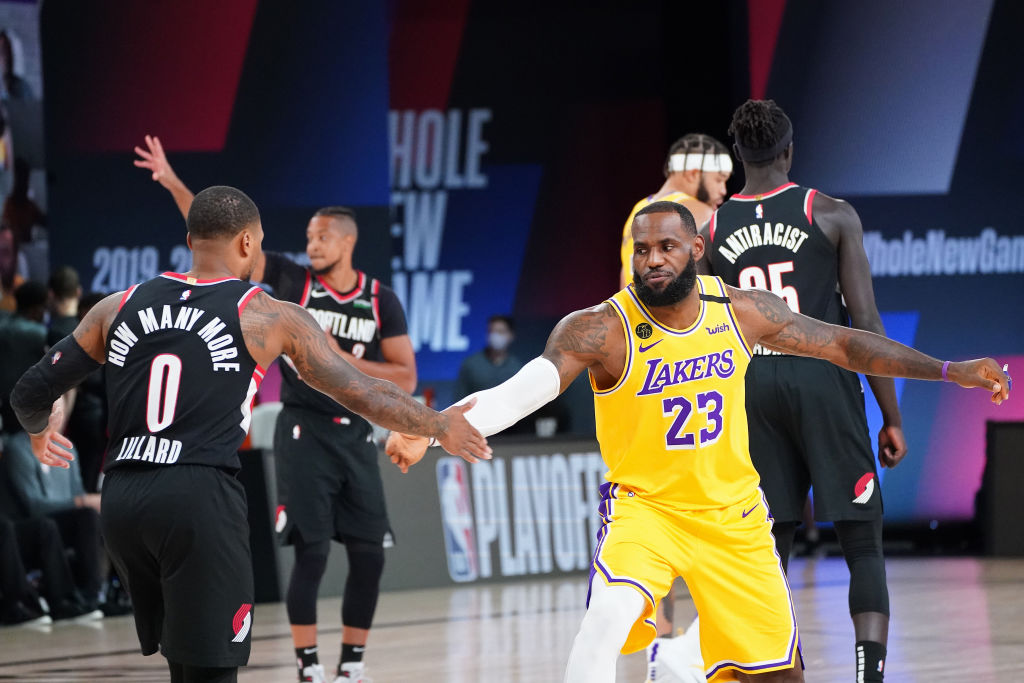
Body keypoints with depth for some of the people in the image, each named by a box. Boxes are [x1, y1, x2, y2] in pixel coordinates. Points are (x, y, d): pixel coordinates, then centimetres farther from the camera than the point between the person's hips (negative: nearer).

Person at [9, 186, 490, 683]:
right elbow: (362, 396, 7)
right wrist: (439, 427, 23)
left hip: (122, 498, 5)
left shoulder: (119, 307, 13)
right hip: (200, 497, -5)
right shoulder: (271, 317, 4)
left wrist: (39, 430, 39)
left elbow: (32, 393, 16)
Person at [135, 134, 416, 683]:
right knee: (312, 554, -8)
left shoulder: (381, 301, 1)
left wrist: (342, 360, -14)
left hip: (356, 436, 3)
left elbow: (405, 378, -1)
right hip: (304, 432, -3)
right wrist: (173, 183, -17)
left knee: (369, 556, 2)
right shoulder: (292, 281, -3)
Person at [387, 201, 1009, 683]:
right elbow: (520, 391, -32)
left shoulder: (741, 311, -7)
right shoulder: (601, 329, -20)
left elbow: (841, 344, 3)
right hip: (644, 507, -4)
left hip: (732, 514, 4)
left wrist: (950, 371, 2)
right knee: (608, 621, -31)